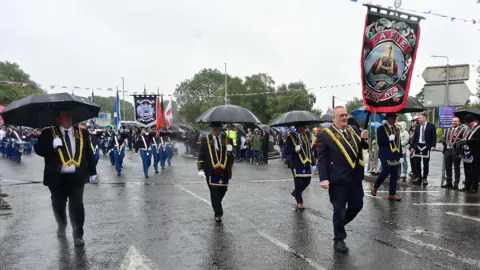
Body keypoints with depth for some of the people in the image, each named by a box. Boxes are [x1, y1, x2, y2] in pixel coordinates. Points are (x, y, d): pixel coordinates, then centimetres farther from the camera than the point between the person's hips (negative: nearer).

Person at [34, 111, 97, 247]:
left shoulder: (82, 133, 5)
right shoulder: (48, 133, -1)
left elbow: (89, 153, 10)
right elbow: (38, 149, -8)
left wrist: (92, 172, 9)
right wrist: (52, 145, -26)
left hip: (77, 176, 0)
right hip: (57, 177, 0)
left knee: (77, 206, -2)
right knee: (58, 205, 15)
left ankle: (78, 235, 10)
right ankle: (61, 226, 43)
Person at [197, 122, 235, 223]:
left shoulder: (227, 140, 7)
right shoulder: (205, 140, 2)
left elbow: (233, 156, 7)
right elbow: (201, 155, 1)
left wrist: (230, 151, -15)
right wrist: (200, 169, -7)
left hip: (224, 171, 3)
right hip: (211, 172, -3)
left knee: (222, 190, 13)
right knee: (214, 191, -4)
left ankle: (216, 206, 40)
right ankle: (218, 213, 4)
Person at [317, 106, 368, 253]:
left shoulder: (353, 129, 11)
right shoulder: (325, 134, -7)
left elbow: (363, 146, 16)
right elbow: (322, 159, -9)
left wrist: (364, 139, -6)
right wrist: (324, 178, -18)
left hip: (355, 177, 6)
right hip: (338, 179, -6)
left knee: (357, 205, 13)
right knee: (339, 209, 3)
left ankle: (339, 224, 37)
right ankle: (339, 239, 17)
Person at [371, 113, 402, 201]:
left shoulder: (397, 129, 16)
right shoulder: (381, 128, -3)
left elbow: (398, 143, 15)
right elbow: (380, 141, -12)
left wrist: (400, 156, 10)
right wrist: (389, 139, -22)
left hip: (395, 155, 6)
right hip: (386, 155, -6)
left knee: (394, 175, 4)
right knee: (385, 172, -11)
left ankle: (392, 194, 10)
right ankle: (375, 186, 13)